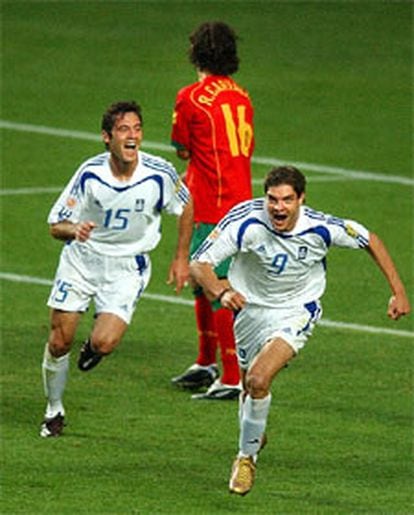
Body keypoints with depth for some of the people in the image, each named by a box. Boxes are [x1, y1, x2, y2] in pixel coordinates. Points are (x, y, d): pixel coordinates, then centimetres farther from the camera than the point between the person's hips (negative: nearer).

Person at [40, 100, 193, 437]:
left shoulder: (159, 174, -18)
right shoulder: (90, 174, -17)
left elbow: (186, 206, 5)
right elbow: (56, 226, -10)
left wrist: (182, 258, 7)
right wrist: (74, 229, -33)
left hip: (127, 267, -1)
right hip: (81, 260, 1)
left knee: (104, 343, -19)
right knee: (59, 342, -1)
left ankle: (94, 346, 21)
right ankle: (54, 411, 24)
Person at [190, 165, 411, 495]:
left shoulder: (321, 229, -25)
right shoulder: (246, 221, -28)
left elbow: (370, 240, -5)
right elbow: (199, 263, -27)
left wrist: (398, 292, -6)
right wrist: (221, 292, -48)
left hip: (296, 312, -2)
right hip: (251, 308, 2)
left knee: (258, 379, -22)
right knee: (250, 384, 17)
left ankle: (247, 456, 0)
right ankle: (256, 436, 52)